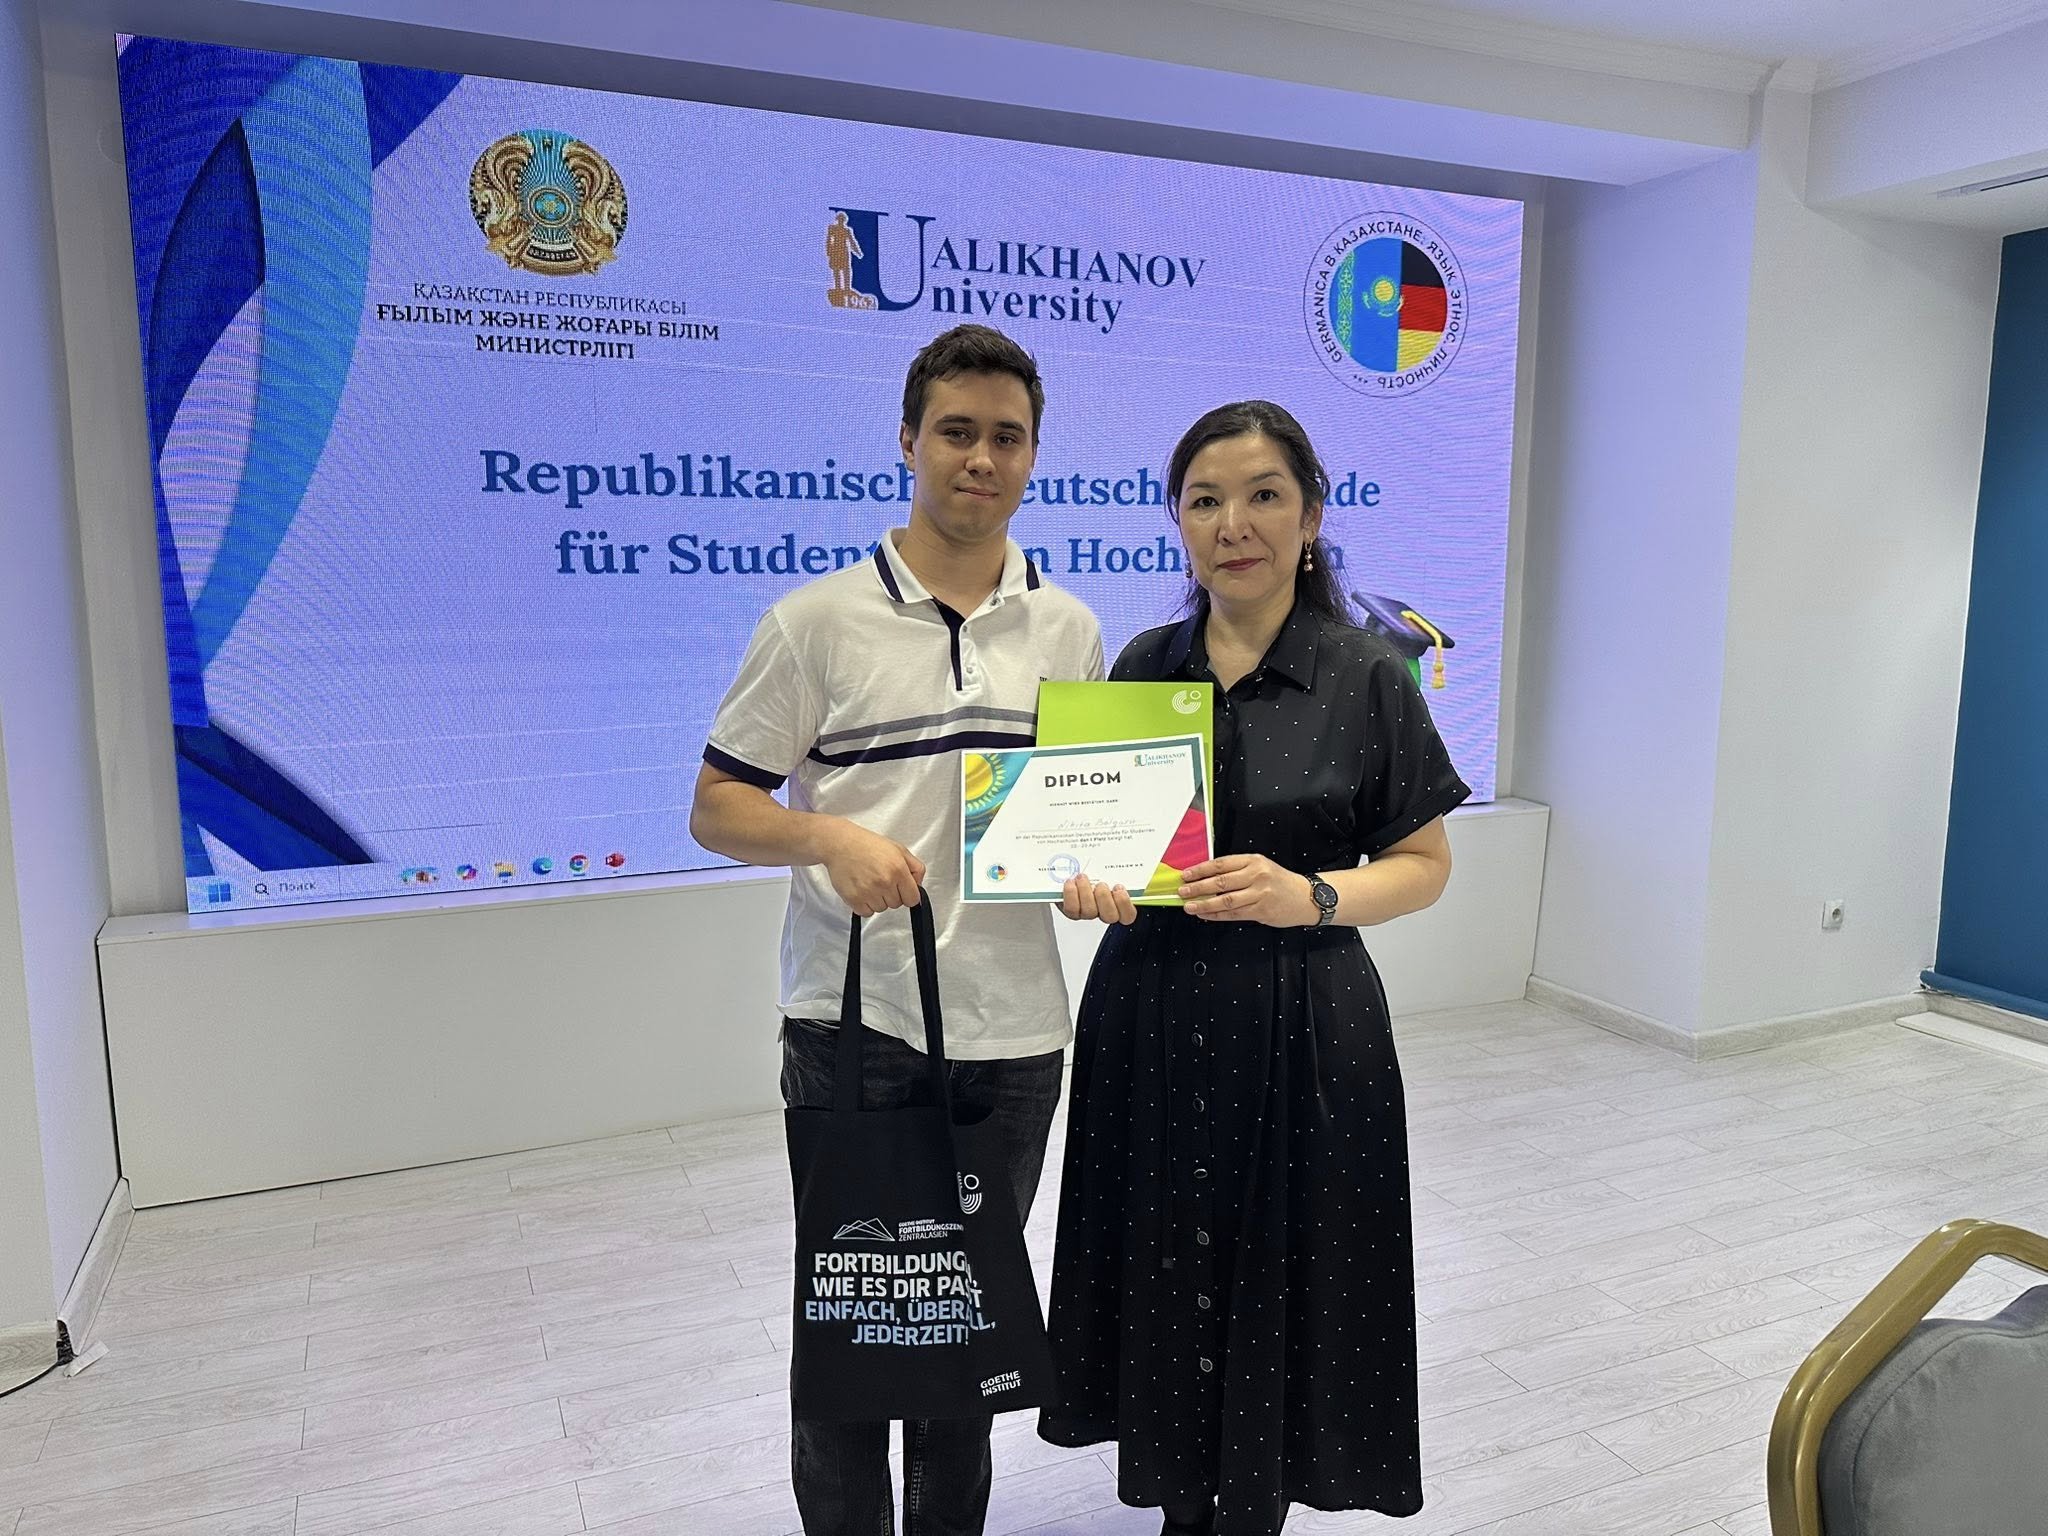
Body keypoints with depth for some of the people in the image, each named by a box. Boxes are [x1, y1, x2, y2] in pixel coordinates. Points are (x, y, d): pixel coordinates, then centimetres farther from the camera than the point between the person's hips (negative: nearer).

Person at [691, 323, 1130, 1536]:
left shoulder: (1070, 630, 6)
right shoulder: (816, 621, -5)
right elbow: (716, 808, -2)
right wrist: (829, 836, -21)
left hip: (1014, 1028, 3)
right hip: (853, 1019, -3)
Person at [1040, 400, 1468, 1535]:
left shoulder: (1366, 677, -6)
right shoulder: (1144, 664, 4)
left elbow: (1422, 864, -2)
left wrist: (1309, 897, -20)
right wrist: (1083, 877, -10)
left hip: (1300, 1029, -3)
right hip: (1148, 1015, 4)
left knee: (1273, 1289, 9)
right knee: (1166, 1283, 14)